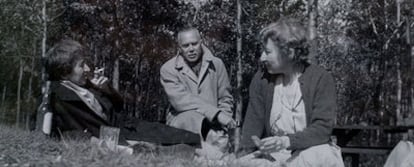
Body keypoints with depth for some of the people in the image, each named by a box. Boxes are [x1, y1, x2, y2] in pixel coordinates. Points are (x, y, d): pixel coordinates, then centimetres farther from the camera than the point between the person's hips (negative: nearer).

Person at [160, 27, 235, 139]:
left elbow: (225, 99, 16)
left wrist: (224, 117, -6)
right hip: (181, 120, -2)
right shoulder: (168, 69, 1)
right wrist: (216, 113, -22)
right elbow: (180, 100, -13)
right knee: (191, 117, -36)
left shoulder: (216, 64, 11)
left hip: (213, 123, 2)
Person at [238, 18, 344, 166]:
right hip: (271, 154, 2)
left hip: (310, 150, -2)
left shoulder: (321, 79, -8)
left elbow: (323, 128, -15)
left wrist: (287, 141, -31)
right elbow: (253, 124, 1)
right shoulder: (261, 79, 2)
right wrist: (244, 154, -17)